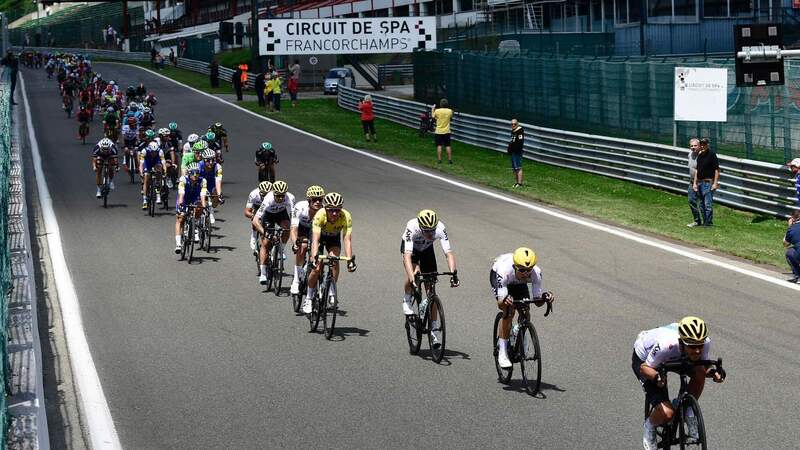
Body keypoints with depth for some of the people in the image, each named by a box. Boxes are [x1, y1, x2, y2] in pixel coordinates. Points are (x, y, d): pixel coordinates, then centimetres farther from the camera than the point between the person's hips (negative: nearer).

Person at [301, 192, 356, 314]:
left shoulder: (346, 217, -34)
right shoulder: (320, 215, -38)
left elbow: (347, 240, -36)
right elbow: (315, 239, -44)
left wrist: (350, 259, -49)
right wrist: (315, 258, -57)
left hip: (334, 237, 1)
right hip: (320, 235, -1)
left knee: (335, 260, -25)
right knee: (316, 267, -14)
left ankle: (332, 292, -8)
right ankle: (308, 297, 3)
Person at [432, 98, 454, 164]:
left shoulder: (437, 111, -13)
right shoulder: (450, 111, -8)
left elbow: (433, 116, 6)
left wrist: (433, 109, 20)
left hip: (439, 131, -1)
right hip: (447, 131, 1)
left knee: (439, 146, 4)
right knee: (448, 146, 6)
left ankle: (439, 159, 3)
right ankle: (450, 159, 7)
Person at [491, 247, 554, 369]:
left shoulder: (536, 273, -36)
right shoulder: (505, 271, -43)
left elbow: (538, 302, -29)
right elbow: (500, 303, -42)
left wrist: (544, 297, -49)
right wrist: (504, 300, -64)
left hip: (518, 282, 3)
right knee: (509, 311, -22)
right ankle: (502, 352, -16)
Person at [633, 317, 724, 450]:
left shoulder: (705, 342, -28)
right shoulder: (667, 345, -42)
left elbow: (703, 369, -11)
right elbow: (644, 367, -27)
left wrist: (712, 373, -33)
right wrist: (657, 377, -48)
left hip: (673, 357, 5)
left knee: (699, 372, -25)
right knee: (667, 413, -21)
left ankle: (689, 412, -1)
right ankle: (649, 427, 13)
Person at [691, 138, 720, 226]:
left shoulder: (712, 155, -7)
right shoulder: (699, 155, 13)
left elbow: (717, 170, -10)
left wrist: (715, 183, -16)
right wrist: (695, 183, 13)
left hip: (708, 182, -7)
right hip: (700, 182, 7)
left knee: (708, 204, -10)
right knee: (701, 204, 10)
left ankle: (709, 222, -5)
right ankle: (704, 222, 17)